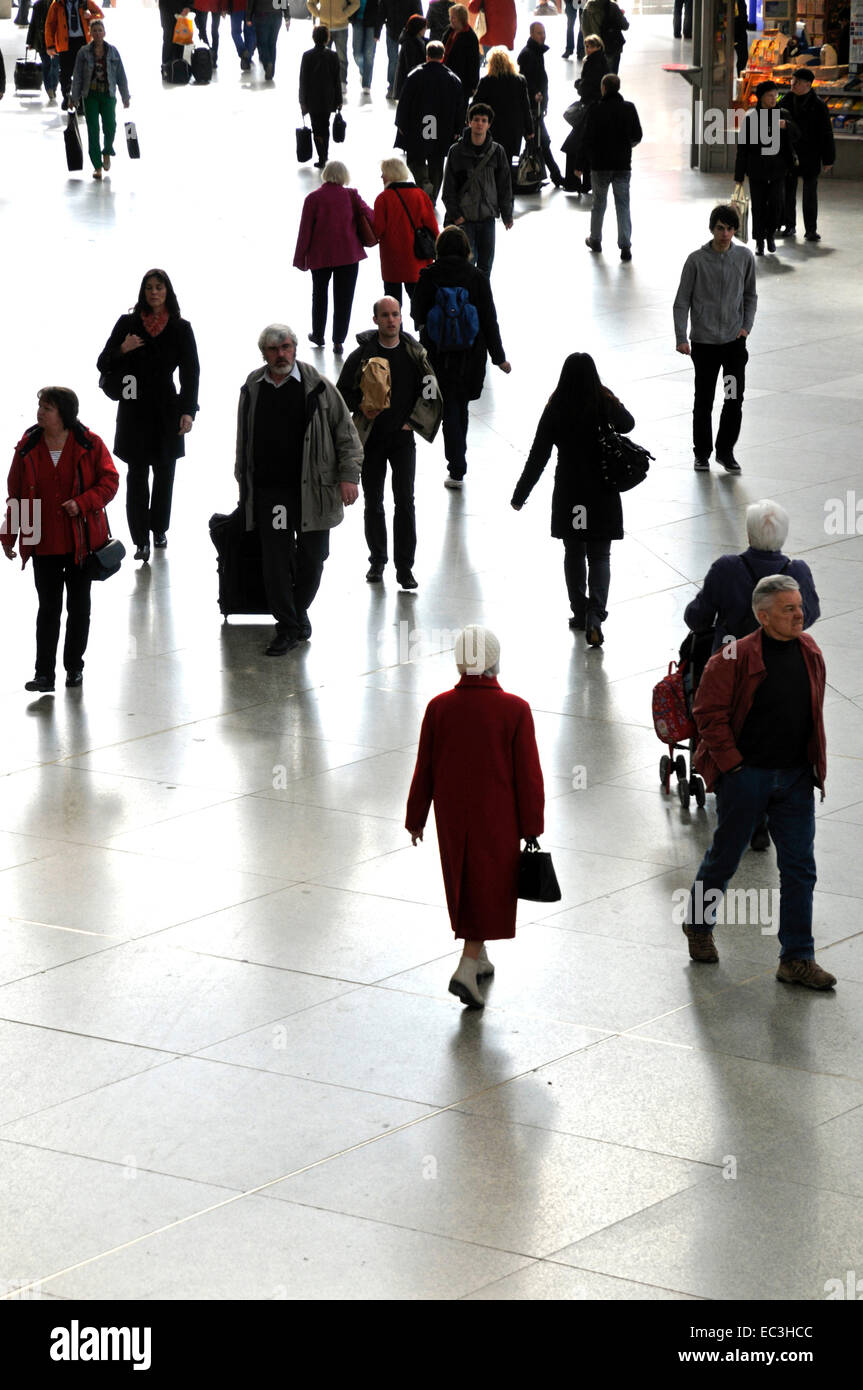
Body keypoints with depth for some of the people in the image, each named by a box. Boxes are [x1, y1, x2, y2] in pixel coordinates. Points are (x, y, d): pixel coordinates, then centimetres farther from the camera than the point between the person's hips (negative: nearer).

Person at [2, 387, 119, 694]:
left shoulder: (89, 445, -7)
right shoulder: (27, 447, -1)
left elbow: (110, 481, -4)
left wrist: (82, 502, -20)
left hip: (82, 539, -1)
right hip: (44, 542, 1)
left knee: (78, 606, 10)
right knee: (48, 607, 0)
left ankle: (74, 666, 24)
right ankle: (44, 674, 0)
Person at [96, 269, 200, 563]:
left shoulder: (180, 328, 0)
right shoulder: (127, 323, 0)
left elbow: (191, 372, 0)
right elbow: (103, 363, 4)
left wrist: (188, 411, -9)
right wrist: (122, 350, -17)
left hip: (166, 410, 1)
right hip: (133, 409, -1)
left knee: (163, 472, 11)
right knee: (137, 474, -3)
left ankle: (159, 529, 29)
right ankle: (141, 540, 0)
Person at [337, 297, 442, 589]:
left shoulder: (415, 353, 0)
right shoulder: (361, 354, -4)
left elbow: (429, 392, 8)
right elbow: (342, 391, 4)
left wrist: (412, 422, -1)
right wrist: (360, 406, -14)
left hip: (402, 437, 0)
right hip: (370, 438, 0)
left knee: (405, 501, -5)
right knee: (372, 503, 7)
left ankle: (404, 567, -1)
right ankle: (377, 560, 22)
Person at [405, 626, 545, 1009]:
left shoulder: (439, 708, -9)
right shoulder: (515, 710, -15)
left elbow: (424, 769, -1)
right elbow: (527, 775, -11)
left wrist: (416, 818, 11)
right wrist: (531, 829, -2)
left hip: (452, 816, 3)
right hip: (497, 819, -3)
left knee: (464, 886, 20)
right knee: (490, 890, 7)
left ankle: (478, 958, 36)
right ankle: (467, 969, -6)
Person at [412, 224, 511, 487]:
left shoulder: (428, 277, -11)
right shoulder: (477, 278, -9)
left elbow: (418, 315, -2)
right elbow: (489, 320, -6)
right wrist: (498, 357, 1)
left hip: (438, 353, -1)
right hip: (470, 354, 1)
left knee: (450, 407, 5)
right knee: (461, 405, 20)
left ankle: (457, 469, -1)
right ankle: (458, 462, 35)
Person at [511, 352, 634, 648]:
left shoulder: (555, 410, -13)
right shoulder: (604, 405, -12)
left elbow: (538, 456, -9)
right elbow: (627, 425, 10)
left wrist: (520, 494, -1)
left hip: (568, 496, 0)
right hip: (602, 494, 0)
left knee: (573, 554, 19)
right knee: (599, 556, 8)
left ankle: (580, 613, 27)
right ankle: (595, 615, -10)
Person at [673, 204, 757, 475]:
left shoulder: (744, 257, 0)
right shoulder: (696, 260, -8)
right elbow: (682, 302, -3)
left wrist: (746, 326, 0)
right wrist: (681, 338, -9)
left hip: (735, 340, 2)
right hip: (704, 341, -2)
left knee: (735, 399, 0)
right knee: (704, 401, 5)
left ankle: (725, 450, 16)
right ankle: (702, 453, 20)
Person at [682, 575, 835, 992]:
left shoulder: (809, 652, 5)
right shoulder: (736, 658, -14)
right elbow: (708, 712, -12)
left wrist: (816, 766, 14)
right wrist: (731, 762, -14)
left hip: (795, 777, 5)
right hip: (745, 774, -5)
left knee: (799, 866, 1)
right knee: (725, 856, 10)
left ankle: (797, 959, 6)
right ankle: (698, 925, 36)